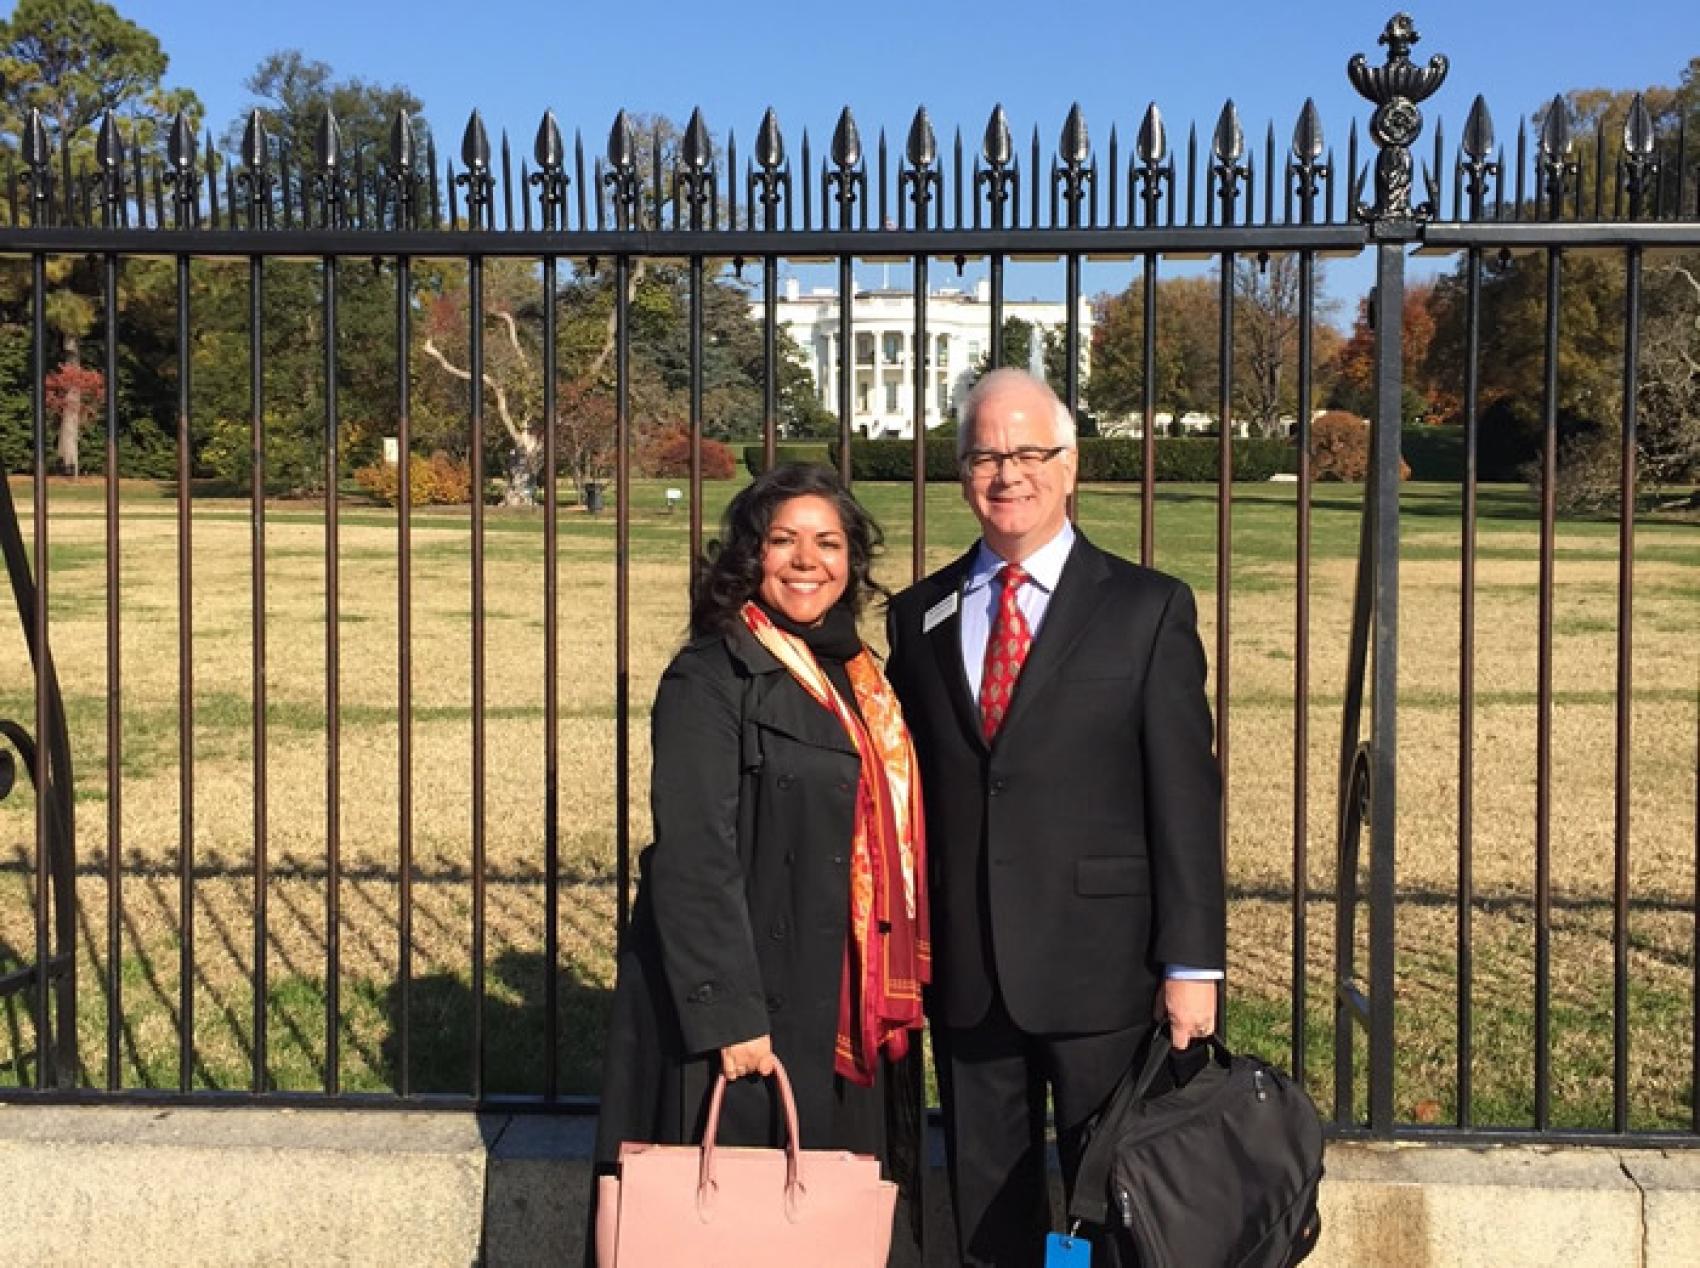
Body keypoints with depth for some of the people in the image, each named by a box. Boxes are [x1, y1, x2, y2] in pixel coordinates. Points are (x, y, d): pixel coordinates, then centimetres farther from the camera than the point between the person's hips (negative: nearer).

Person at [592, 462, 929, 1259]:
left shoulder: (855, 678, 11)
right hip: (750, 1006, -7)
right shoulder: (709, 680, -12)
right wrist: (729, 1015, -20)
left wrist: (896, 996, 12)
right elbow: (692, 862, -16)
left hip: (847, 1013, 7)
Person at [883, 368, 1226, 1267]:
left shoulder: (1147, 609, -1)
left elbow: (1185, 796, -5)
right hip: (962, 973, 3)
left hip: (1100, 966, -3)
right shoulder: (916, 617, 9)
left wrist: (1191, 964, -9)